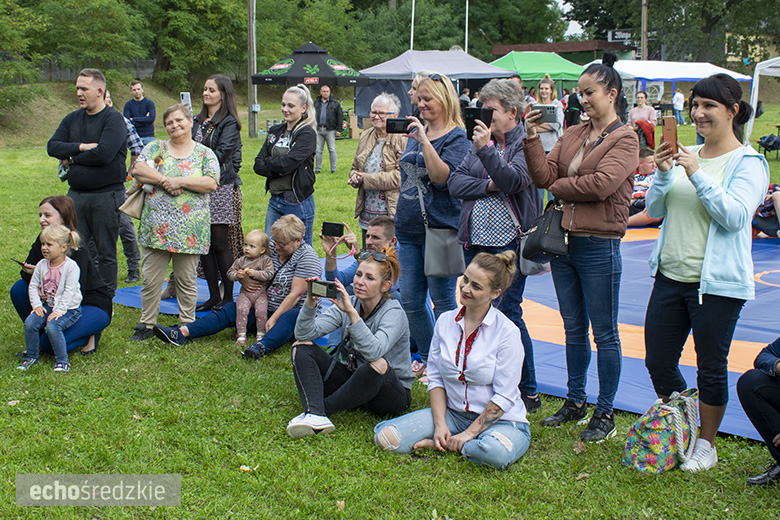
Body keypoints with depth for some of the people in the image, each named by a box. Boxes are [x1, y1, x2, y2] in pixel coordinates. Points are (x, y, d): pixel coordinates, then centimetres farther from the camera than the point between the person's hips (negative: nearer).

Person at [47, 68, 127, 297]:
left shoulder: (114, 119, -8)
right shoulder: (72, 119, 13)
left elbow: (104, 154, -21)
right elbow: (52, 146, 2)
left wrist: (72, 158, -6)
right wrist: (82, 147, -13)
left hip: (106, 194, -6)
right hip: (76, 193, 6)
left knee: (105, 253, 2)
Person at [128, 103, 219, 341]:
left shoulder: (205, 154, 7)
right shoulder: (155, 148, 12)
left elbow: (212, 183, -7)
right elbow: (138, 170, -3)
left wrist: (180, 181, -13)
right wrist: (164, 181, -13)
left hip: (190, 230, -1)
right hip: (156, 226, 2)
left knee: (186, 279, 6)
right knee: (151, 278, 4)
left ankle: (187, 325, 18)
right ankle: (146, 324, 17)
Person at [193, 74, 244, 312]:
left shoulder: (229, 123, -6)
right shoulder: (199, 120, 16)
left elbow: (220, 155, -15)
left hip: (222, 186, -7)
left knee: (220, 243, -4)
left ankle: (228, 296, 6)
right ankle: (214, 295, 15)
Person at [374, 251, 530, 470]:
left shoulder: (507, 332, -14)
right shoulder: (445, 321, 0)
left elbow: (504, 397, -14)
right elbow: (435, 378, 4)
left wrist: (470, 433, -17)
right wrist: (440, 424, -9)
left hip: (500, 420, -3)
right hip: (453, 413, 3)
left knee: (496, 452, -39)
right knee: (386, 436, -16)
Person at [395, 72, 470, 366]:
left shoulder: (456, 137, -7)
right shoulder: (415, 132, 14)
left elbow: (441, 175, -23)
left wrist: (423, 140, -28)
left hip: (440, 229, -7)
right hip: (409, 229, 7)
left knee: (442, 302, 1)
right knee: (410, 300, 10)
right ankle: (428, 358, 25)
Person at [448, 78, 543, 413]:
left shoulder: (527, 144, -4)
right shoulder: (482, 141, 15)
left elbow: (512, 180, -19)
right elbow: (455, 183, 7)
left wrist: (485, 150, -26)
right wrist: (488, 185, -9)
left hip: (509, 242, -7)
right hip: (475, 241, 7)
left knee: (507, 315, -6)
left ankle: (528, 391, 6)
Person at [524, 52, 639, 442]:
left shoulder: (624, 139, -7)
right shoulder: (573, 135, 12)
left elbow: (600, 184, -20)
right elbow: (543, 176, 3)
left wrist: (559, 186, -6)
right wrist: (532, 138, -7)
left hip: (599, 246, -6)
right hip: (564, 241, 7)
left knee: (604, 333, 4)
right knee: (574, 329, 16)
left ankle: (605, 413, 14)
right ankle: (575, 402, 29)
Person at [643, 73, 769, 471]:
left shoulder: (748, 163, -5)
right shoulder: (685, 154, 11)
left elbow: (734, 215, -18)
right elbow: (654, 210, 9)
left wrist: (697, 175, -22)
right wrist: (663, 174, -8)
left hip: (716, 282, -6)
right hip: (670, 274, 6)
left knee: (711, 368, 6)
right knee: (658, 362, 10)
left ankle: (706, 446, 25)